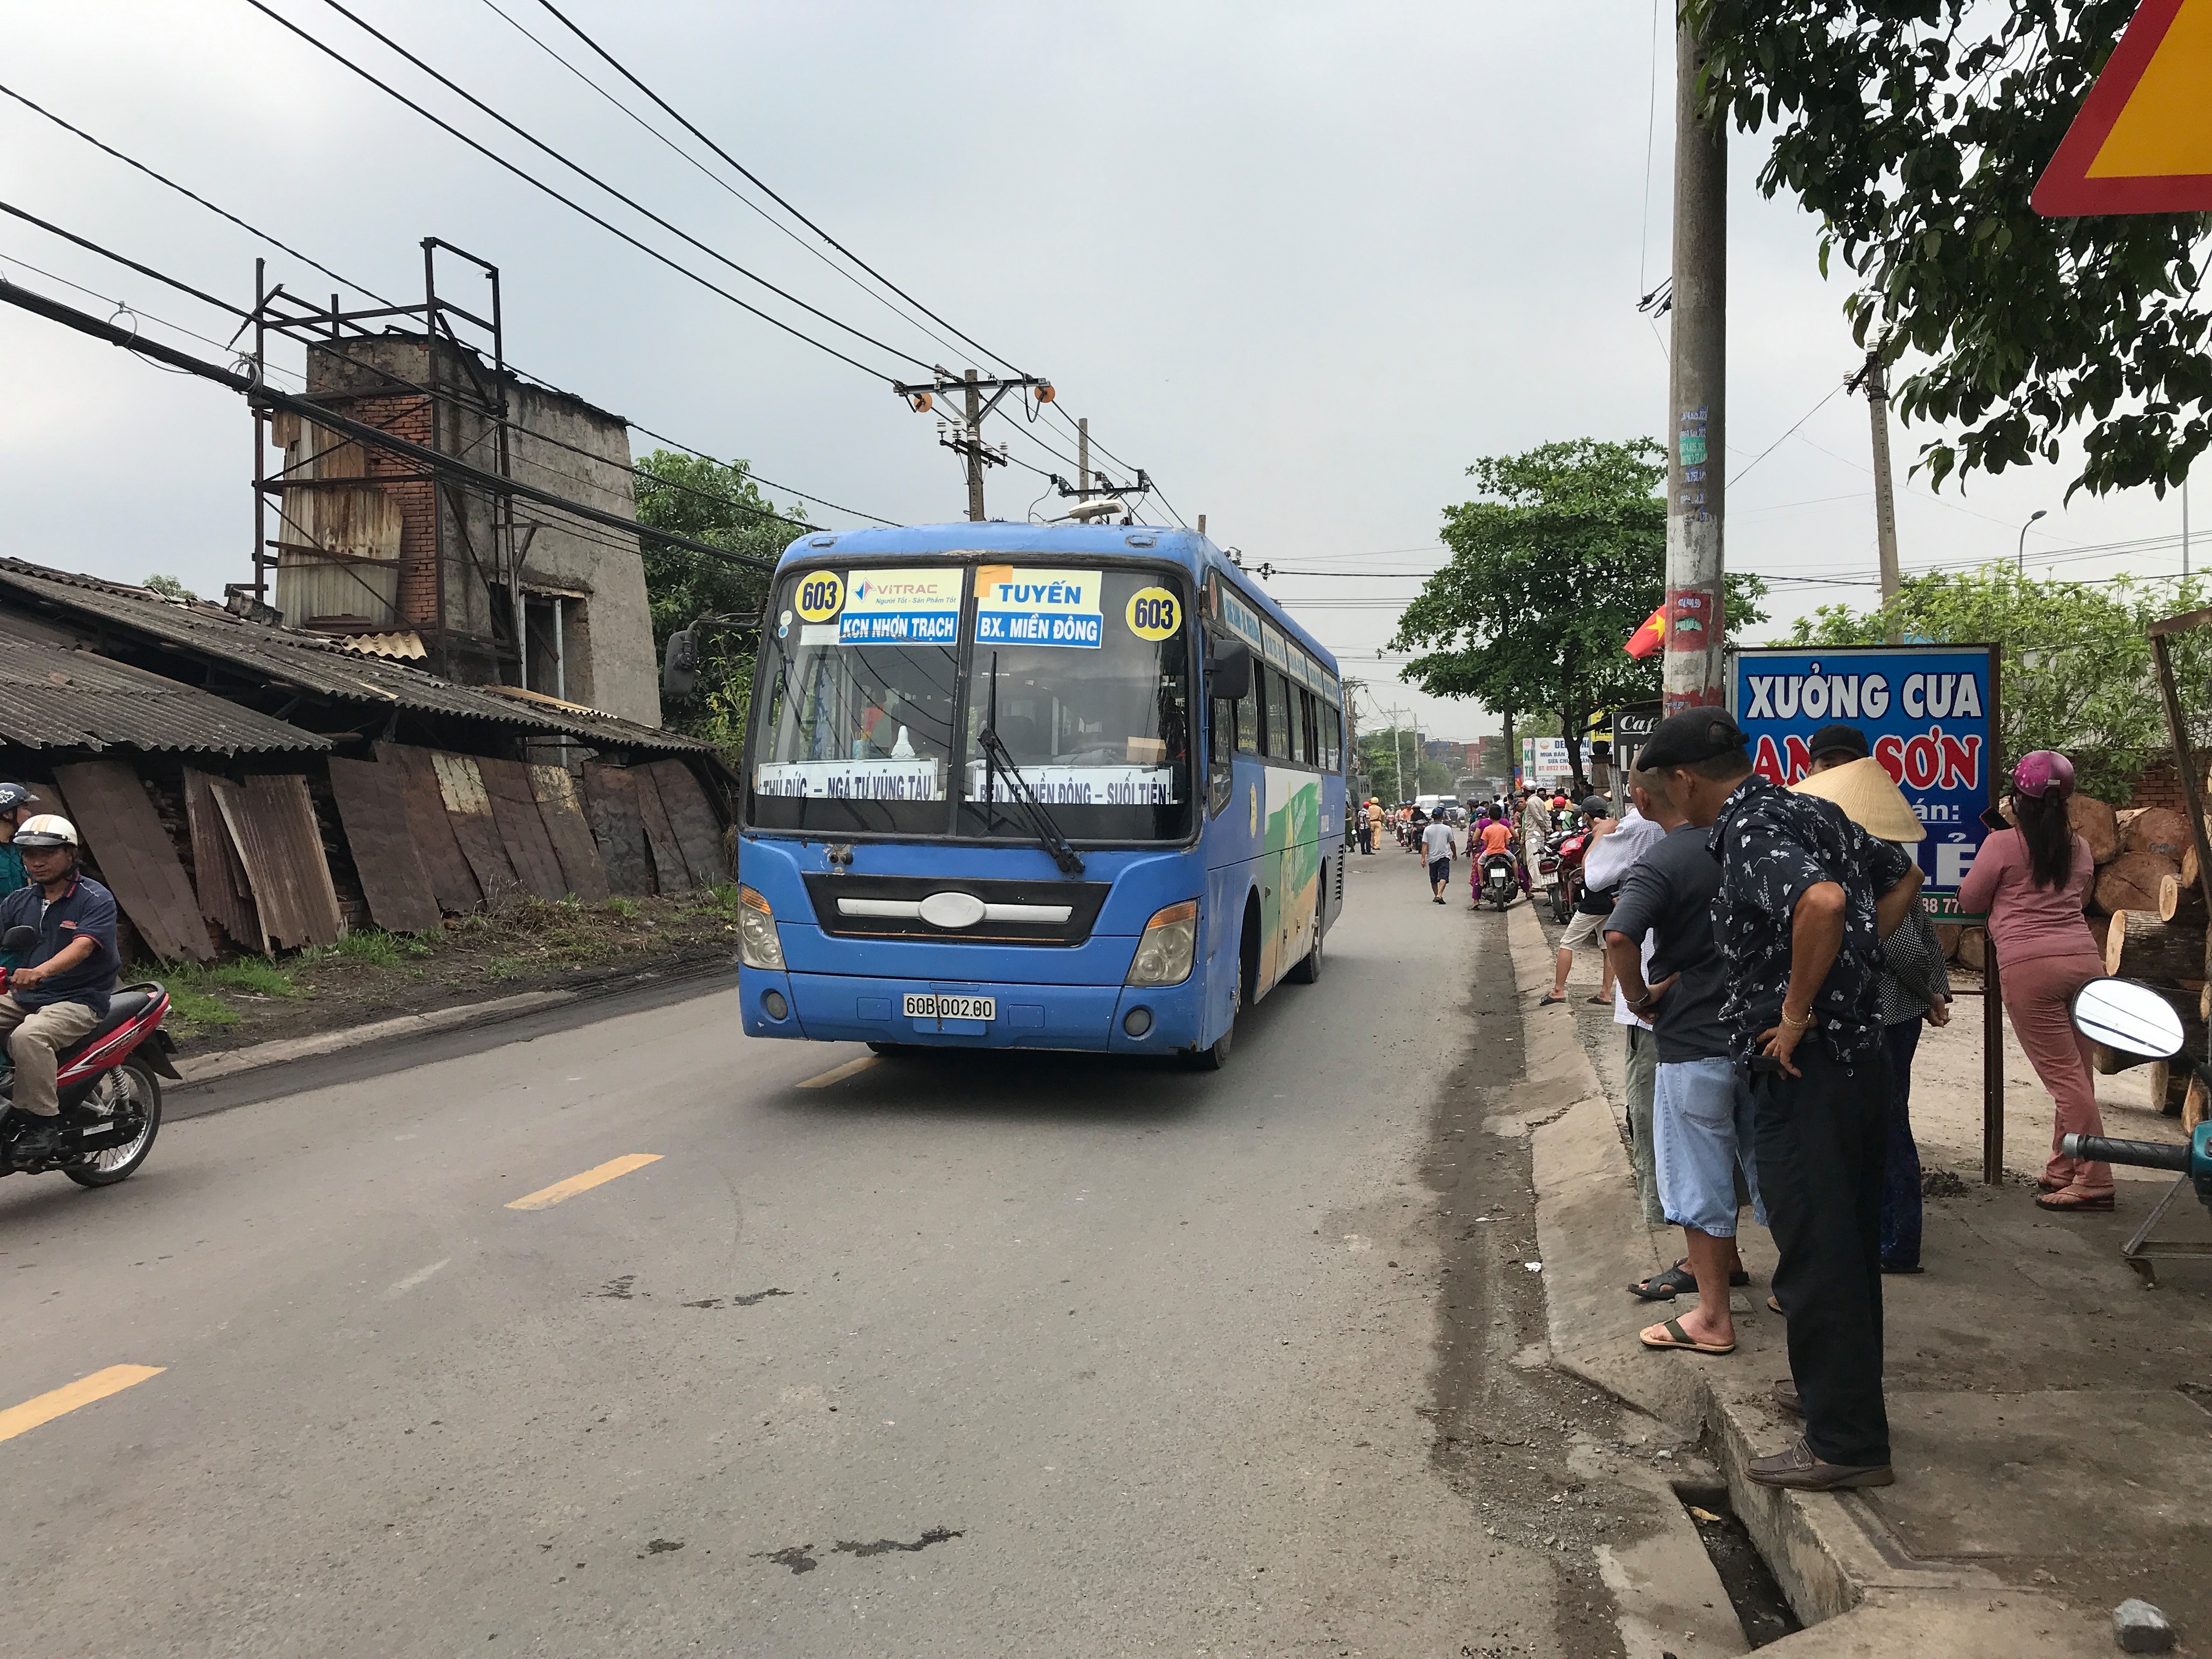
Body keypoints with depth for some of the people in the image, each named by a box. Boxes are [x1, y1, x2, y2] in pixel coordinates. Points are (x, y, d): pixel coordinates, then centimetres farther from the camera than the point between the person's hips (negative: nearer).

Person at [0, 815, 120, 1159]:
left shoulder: (96, 899, -5)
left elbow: (82, 946, -22)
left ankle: (43, 1119, -22)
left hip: (77, 1001, -6)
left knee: (28, 1037, -33)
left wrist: (39, 972, -39)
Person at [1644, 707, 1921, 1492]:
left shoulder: (1749, 833, -18)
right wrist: (1855, 957, 14)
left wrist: (1797, 1012, -25)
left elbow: (1822, 903, -37)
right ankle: (1835, 1384, 38)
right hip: (1860, 1053, 10)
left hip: (1804, 1069, -10)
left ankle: (1846, 1441, 11)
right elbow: (1903, 878, 23)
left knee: (1814, 1255, 1)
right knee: (1850, 1240, 21)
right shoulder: (1811, 811, 10)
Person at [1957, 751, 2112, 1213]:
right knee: (2076, 1074, 10)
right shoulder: (2079, 847, 14)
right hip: (2084, 960, 6)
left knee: (2064, 1076, -5)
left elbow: (1970, 901, 7)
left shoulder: (2003, 844, -2)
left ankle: (2094, 1182, -5)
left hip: (2029, 967, -5)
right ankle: (2063, 1171, 18)